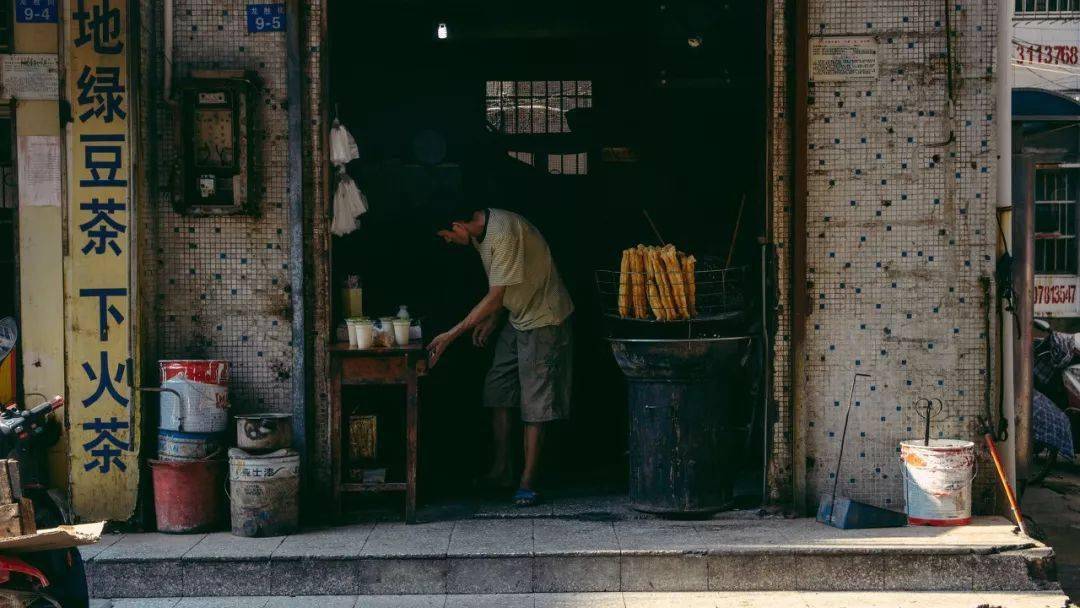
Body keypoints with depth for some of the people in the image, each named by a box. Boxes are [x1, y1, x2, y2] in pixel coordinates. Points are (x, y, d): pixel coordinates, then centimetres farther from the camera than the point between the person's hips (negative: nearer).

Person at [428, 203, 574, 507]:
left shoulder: (504, 232, -27)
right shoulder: (481, 231, 3)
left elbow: (494, 298, -26)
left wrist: (450, 336, -24)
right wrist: (492, 319, 9)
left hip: (544, 319, -10)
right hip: (516, 318, 10)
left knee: (534, 403, -7)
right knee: (497, 392, 9)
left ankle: (527, 482, -2)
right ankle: (501, 469, 19)